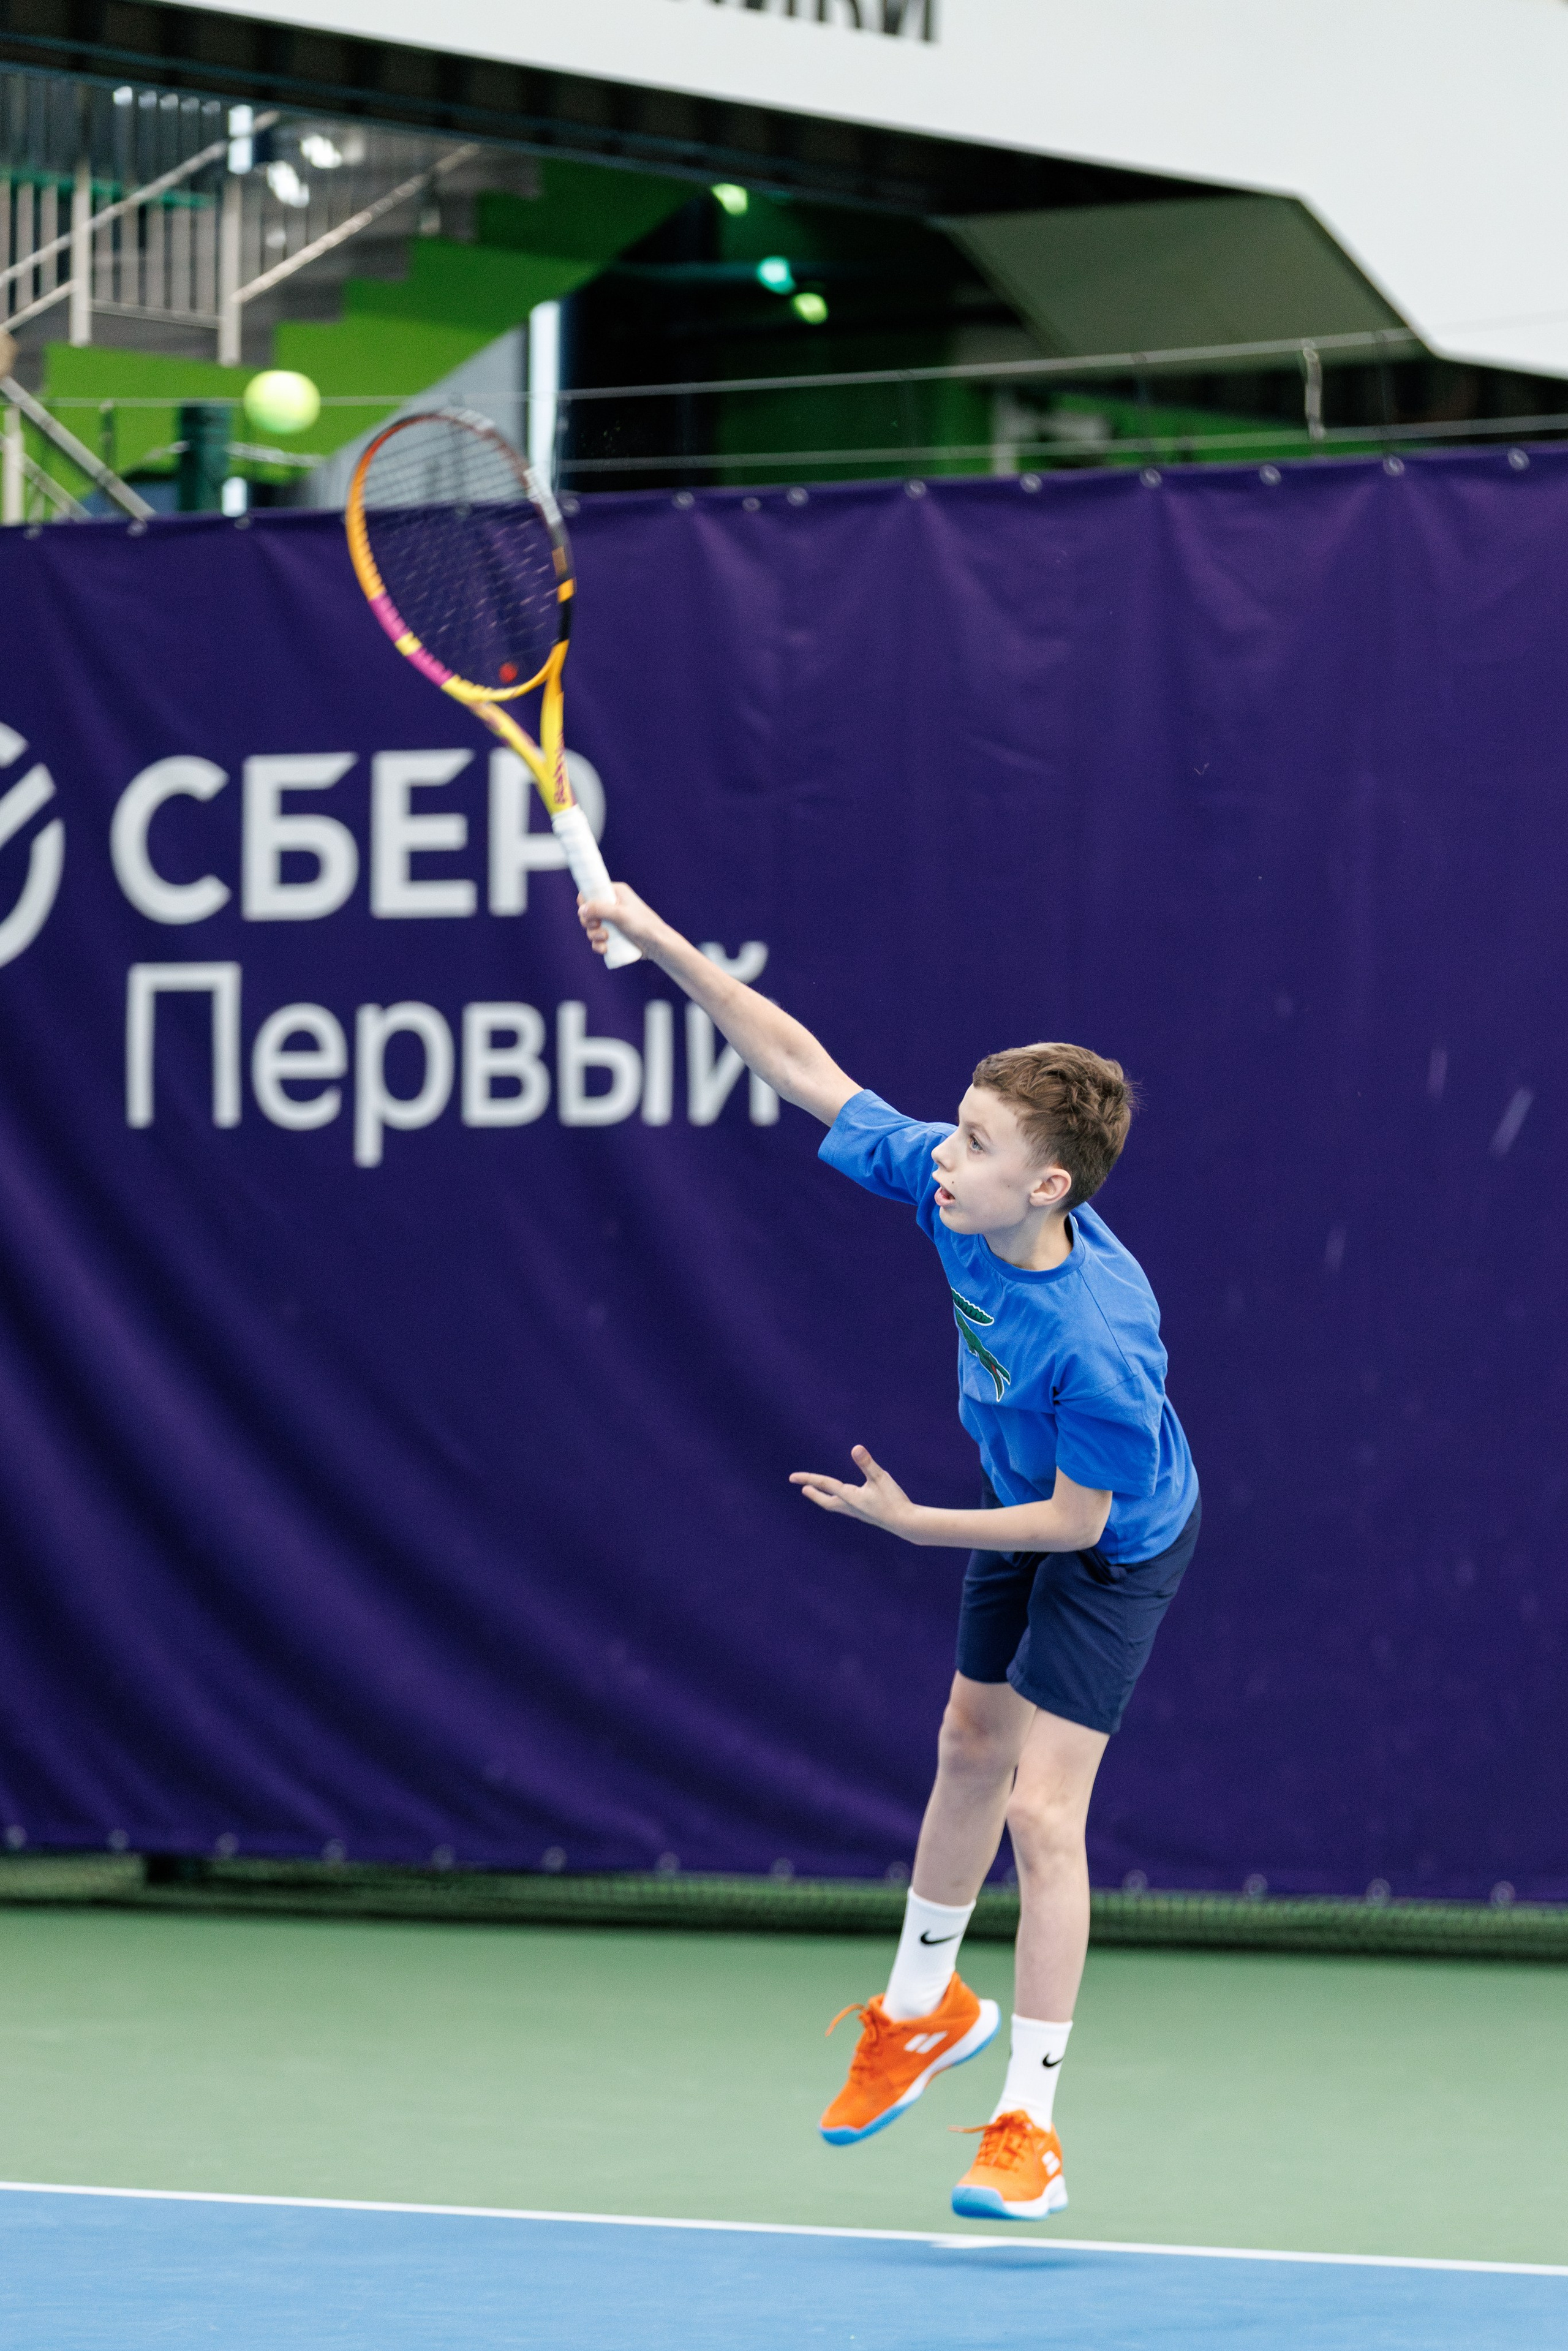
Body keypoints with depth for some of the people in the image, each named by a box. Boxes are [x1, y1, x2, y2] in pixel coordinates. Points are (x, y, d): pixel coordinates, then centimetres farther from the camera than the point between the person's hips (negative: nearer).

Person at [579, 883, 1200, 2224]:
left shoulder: (1099, 1340, -42)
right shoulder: (945, 1186, -24)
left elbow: (1079, 1516, -30)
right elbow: (806, 1068, -16)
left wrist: (911, 1522, -26)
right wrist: (664, 945, -21)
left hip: (1116, 1542, -8)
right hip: (1023, 1506, 8)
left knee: (1043, 1810, -12)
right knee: (970, 1749, 23)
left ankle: (1030, 2125, -4)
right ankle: (922, 2010, 45)